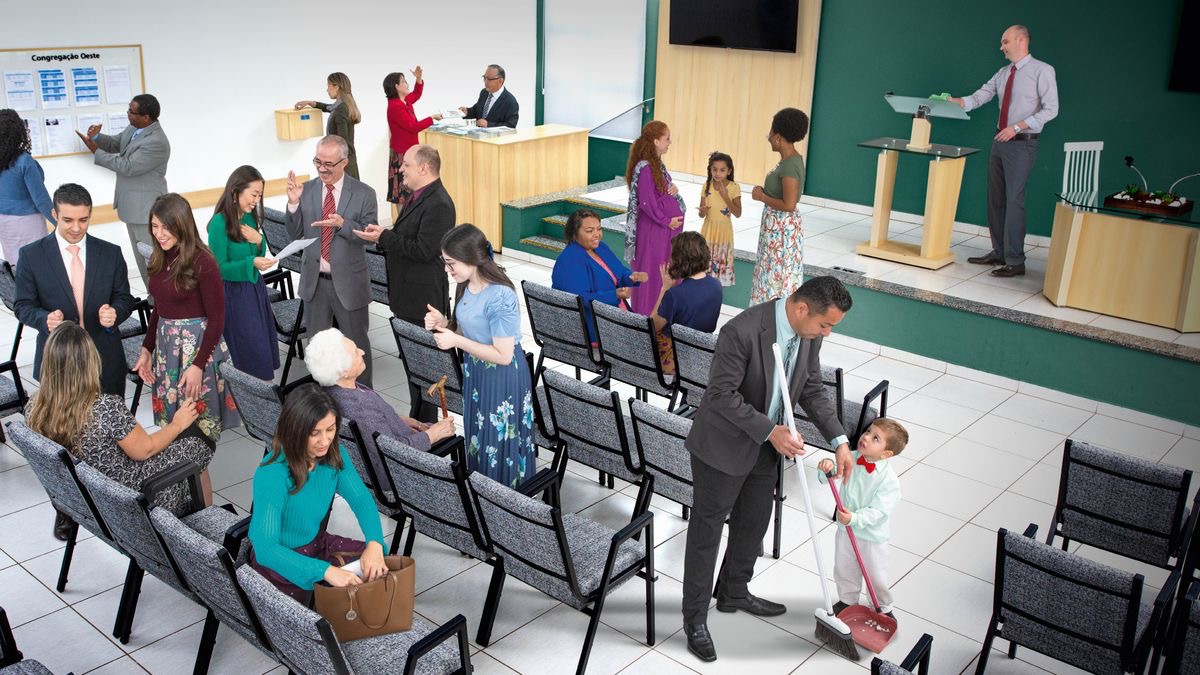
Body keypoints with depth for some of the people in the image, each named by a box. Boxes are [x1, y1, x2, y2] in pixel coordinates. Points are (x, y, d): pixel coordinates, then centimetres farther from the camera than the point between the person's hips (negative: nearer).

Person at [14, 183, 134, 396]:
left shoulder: (111, 253, 1)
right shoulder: (32, 255, -3)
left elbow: (124, 299, 5)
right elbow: (23, 306, 0)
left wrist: (114, 313, -19)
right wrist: (45, 319, -22)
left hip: (106, 362, 1)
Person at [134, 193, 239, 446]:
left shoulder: (202, 262, -16)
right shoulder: (159, 260, 5)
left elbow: (217, 318, -14)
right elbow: (158, 309, 16)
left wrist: (198, 365, -17)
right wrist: (147, 350, 9)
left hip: (197, 345, -7)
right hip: (165, 344, 7)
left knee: (197, 420, 5)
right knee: (168, 416, 15)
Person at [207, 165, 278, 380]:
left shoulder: (250, 217, 3)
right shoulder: (219, 223, -18)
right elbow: (219, 268, -16)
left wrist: (259, 241, -9)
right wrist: (251, 263, -27)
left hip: (256, 288, 7)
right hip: (235, 294, -7)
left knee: (265, 345, 12)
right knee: (251, 352, 0)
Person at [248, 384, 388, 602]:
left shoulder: (333, 454, -11)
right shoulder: (272, 475, -31)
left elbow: (361, 499, -8)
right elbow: (265, 548, -36)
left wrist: (374, 543, -28)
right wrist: (326, 571, -44)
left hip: (317, 544, 6)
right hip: (278, 559, -6)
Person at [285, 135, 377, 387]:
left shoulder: (364, 193, -8)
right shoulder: (306, 190, -1)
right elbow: (295, 234, 0)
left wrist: (342, 224, -28)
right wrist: (294, 203, -16)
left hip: (348, 281, -3)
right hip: (314, 280, 3)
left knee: (357, 342, 10)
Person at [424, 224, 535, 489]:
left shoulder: (500, 298, -28)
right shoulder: (467, 286, -2)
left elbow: (503, 355, -26)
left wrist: (456, 341, -24)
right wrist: (444, 324, -8)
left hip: (503, 380, -9)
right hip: (475, 373, 9)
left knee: (500, 445, 7)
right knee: (478, 440, 22)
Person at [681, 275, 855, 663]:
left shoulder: (809, 333, -7)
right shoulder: (742, 332, -31)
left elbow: (812, 389, 5)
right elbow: (721, 394, -26)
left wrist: (839, 441, -3)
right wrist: (770, 431, -28)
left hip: (765, 446, 8)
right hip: (723, 446, -7)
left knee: (754, 524, 22)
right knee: (706, 532, 6)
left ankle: (734, 593, 45)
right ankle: (695, 618, 21)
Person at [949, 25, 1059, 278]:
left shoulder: (1042, 71, -9)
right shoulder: (1002, 74, 11)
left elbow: (1050, 109, -13)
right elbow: (980, 97, 5)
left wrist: (1017, 127, -19)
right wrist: (956, 102, -13)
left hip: (1021, 143, -7)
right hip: (1000, 141, 7)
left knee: (1014, 200, -7)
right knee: (995, 198, 11)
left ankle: (1015, 261, 0)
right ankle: (998, 253, 22)